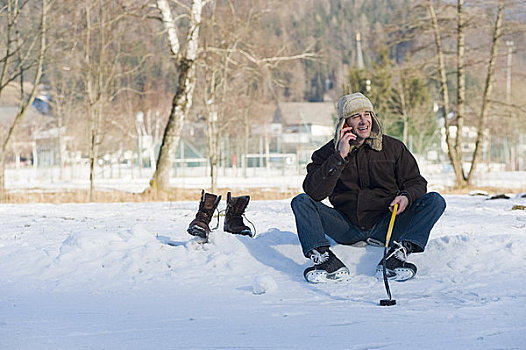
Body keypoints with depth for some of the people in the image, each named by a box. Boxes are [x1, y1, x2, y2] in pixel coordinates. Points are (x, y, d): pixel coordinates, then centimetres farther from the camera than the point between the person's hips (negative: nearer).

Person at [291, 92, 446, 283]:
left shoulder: (393, 148, 3)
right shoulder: (328, 153, 1)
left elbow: (416, 182, 8)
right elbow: (313, 192, -13)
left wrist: (407, 196, -16)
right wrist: (340, 157, -19)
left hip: (385, 228, 0)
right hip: (347, 230, 0)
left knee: (435, 201, -20)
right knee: (301, 202, -18)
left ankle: (398, 253, -38)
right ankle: (324, 258, -36)